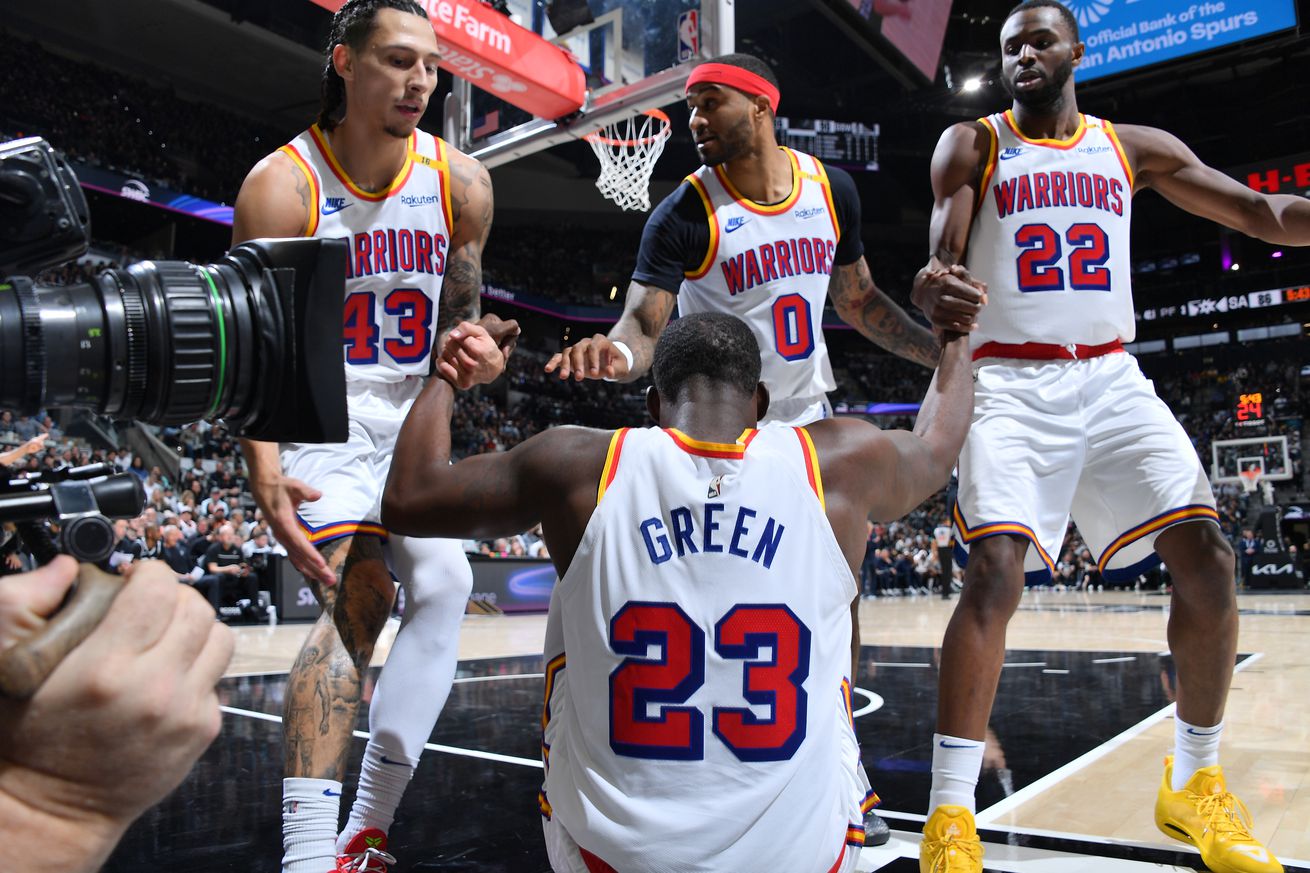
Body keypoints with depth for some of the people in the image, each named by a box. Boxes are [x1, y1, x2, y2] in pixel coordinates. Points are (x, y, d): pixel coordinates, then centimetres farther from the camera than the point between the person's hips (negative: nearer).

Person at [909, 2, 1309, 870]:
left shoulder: (1134, 146, 15)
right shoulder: (971, 145, 6)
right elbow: (943, 260, -7)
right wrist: (935, 288, -33)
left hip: (1111, 380, 4)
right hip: (1010, 383, -3)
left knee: (1208, 560, -7)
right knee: (994, 575, -21)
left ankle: (1196, 784, 14)